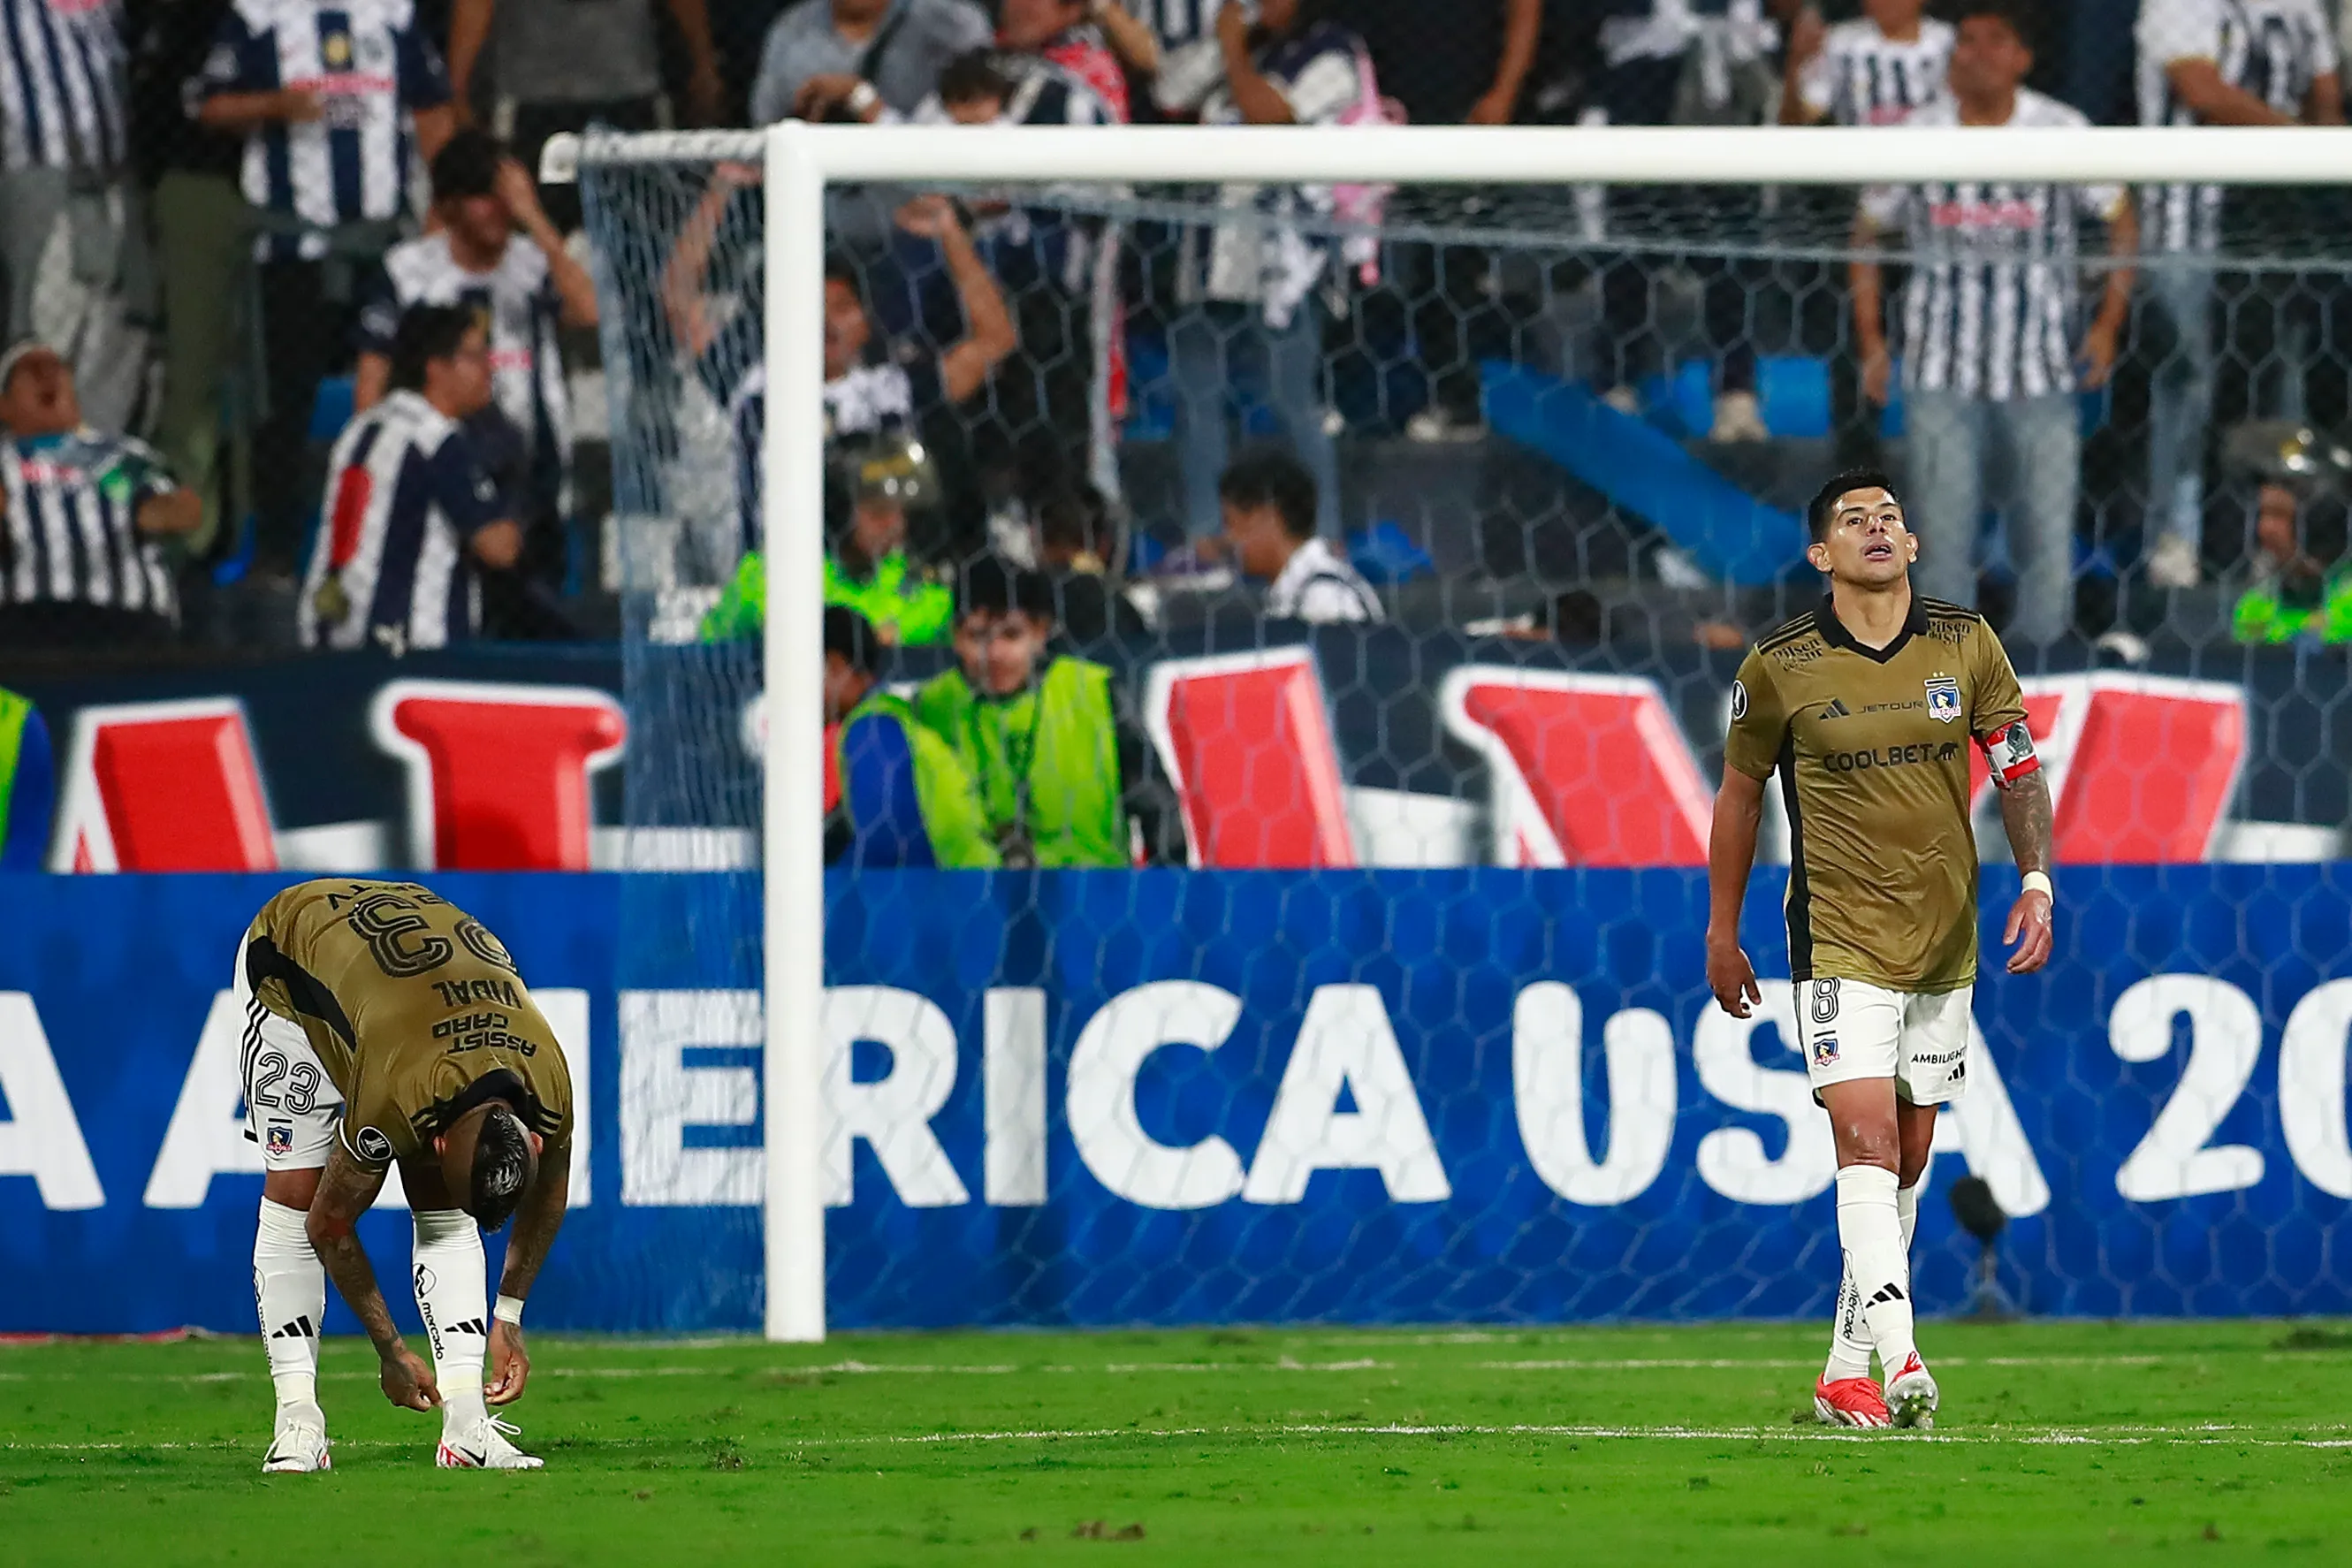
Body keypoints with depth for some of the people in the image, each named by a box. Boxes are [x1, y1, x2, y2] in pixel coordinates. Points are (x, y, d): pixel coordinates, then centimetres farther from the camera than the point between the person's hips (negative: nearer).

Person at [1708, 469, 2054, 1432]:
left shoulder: (1966, 647, 2)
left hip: (1944, 944, 4)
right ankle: (1899, 1357, -28)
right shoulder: (1778, 668, -5)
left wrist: (2036, 882, -9)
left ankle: (1849, 1371, 20)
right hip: (1839, 943, -4)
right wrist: (1722, 935, 12)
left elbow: (2018, 771, 7)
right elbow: (1740, 792, 8)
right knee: (1866, 1135, -18)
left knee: (1907, 1158, 9)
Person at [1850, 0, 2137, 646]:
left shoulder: (2064, 132, -2)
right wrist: (1870, 339, 5)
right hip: (1939, 369, 1)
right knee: (1943, 531, 2)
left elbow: (2120, 221, 7)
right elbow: (1866, 234, 11)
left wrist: (2108, 323, 0)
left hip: (2041, 369, -1)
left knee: (2050, 530, 0)